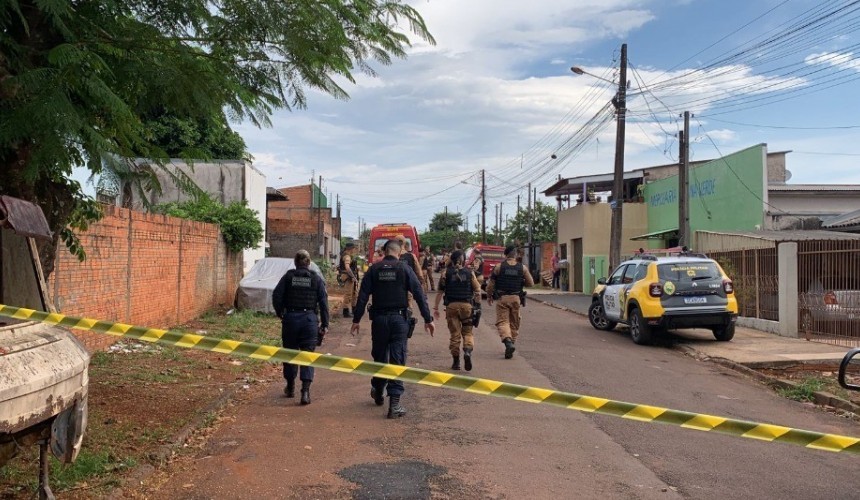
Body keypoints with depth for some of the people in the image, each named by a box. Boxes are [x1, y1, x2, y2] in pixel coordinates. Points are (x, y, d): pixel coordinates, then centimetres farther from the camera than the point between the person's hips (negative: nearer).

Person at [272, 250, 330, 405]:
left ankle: (290, 387, 28)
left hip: (290, 318, 1)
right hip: (309, 319, -1)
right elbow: (323, 303, -1)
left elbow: (276, 296, -4)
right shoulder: (316, 279, 1)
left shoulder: (288, 277, 1)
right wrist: (325, 324, 3)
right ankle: (305, 391, -9)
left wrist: (280, 313, 12)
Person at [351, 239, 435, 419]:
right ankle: (394, 403, -5)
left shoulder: (374, 269, 3)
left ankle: (378, 393, 36)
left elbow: (362, 296, 0)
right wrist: (428, 319, -1)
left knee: (379, 357, 18)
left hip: (379, 319, 2)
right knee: (397, 360, -1)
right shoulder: (405, 269, -1)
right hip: (399, 318, -2)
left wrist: (356, 320, 5)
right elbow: (419, 295, -5)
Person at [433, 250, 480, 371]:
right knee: (467, 332, 11)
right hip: (467, 305, 0)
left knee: (455, 334, 8)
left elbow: (440, 291, 0)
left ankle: (456, 362, 10)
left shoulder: (446, 273, 2)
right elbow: (477, 291, 2)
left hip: (451, 305, 0)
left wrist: (435, 308, 5)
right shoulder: (470, 273, 4)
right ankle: (468, 351, -17)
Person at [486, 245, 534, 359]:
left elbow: (491, 284, -2)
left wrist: (489, 296, 13)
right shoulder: (523, 268, 1)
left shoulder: (499, 267, -4)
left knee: (502, 321, -3)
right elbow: (531, 283, 4)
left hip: (502, 298, -2)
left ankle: (508, 342, -25)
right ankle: (512, 342, 21)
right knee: (514, 323, 15)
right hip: (515, 298, 2)